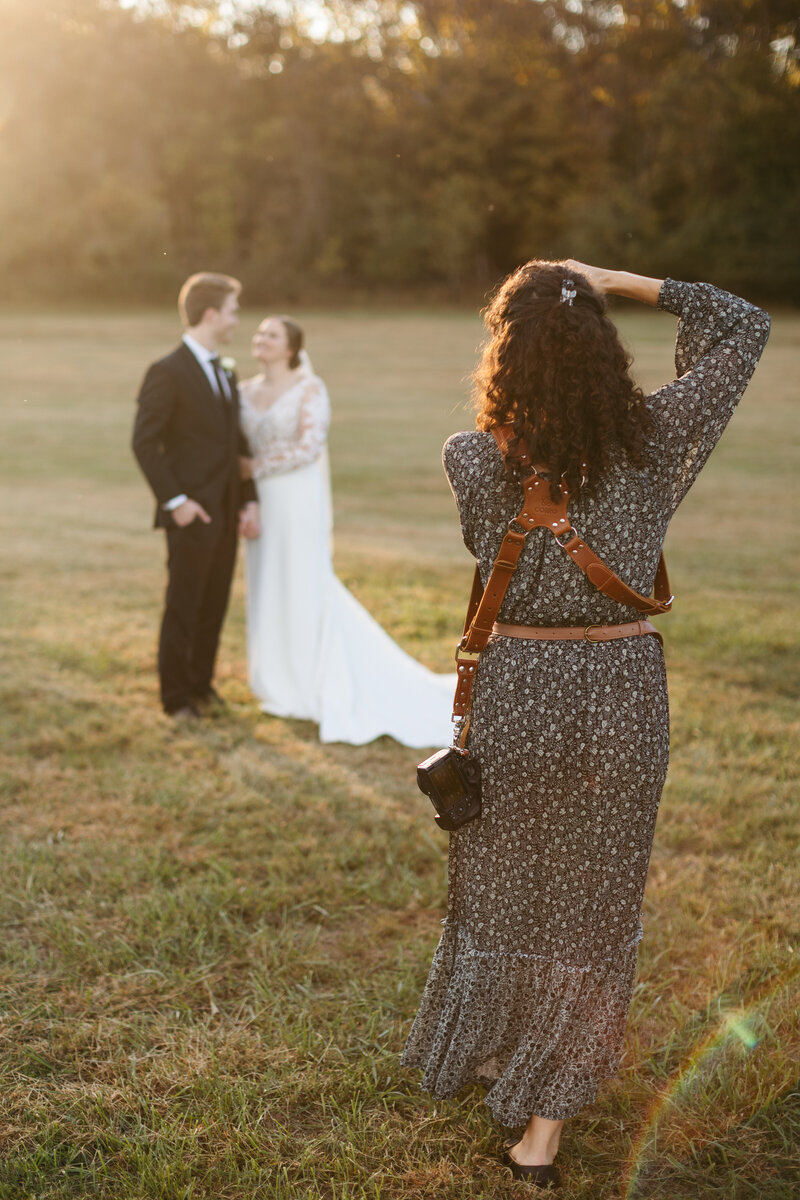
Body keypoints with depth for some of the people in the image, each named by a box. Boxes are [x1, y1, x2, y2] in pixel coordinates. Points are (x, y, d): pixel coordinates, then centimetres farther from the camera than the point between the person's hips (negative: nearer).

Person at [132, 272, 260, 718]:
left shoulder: (226, 374, 13)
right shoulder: (168, 373, -12)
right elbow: (144, 443, -14)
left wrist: (250, 500, 6)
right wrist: (174, 501, -16)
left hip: (226, 513, 7)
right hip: (193, 514, -7)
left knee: (215, 605, 14)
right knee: (183, 607, 3)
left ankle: (201, 684, 28)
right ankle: (177, 697, 14)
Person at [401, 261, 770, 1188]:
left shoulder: (476, 458, -13)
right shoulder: (655, 438, -9)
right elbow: (744, 326, 6)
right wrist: (617, 283, 2)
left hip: (516, 688, 0)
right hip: (623, 695, 0)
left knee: (501, 887, 22)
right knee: (587, 909, 12)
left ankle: (485, 1052, 44)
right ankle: (544, 1126, 19)